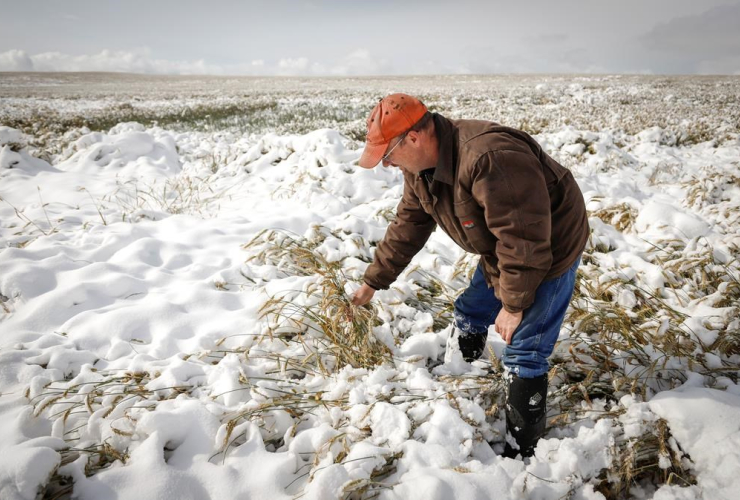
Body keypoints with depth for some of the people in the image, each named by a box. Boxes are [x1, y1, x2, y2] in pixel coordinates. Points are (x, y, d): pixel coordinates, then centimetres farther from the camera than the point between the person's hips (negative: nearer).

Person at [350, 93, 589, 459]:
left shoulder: (491, 159, -39)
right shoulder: (419, 166, -7)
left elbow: (523, 240, -34)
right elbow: (407, 227, 4)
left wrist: (513, 304, -24)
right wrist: (373, 282, 8)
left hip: (549, 248, -9)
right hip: (501, 250, 9)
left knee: (523, 352, -7)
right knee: (469, 316, 19)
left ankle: (520, 453, 9)